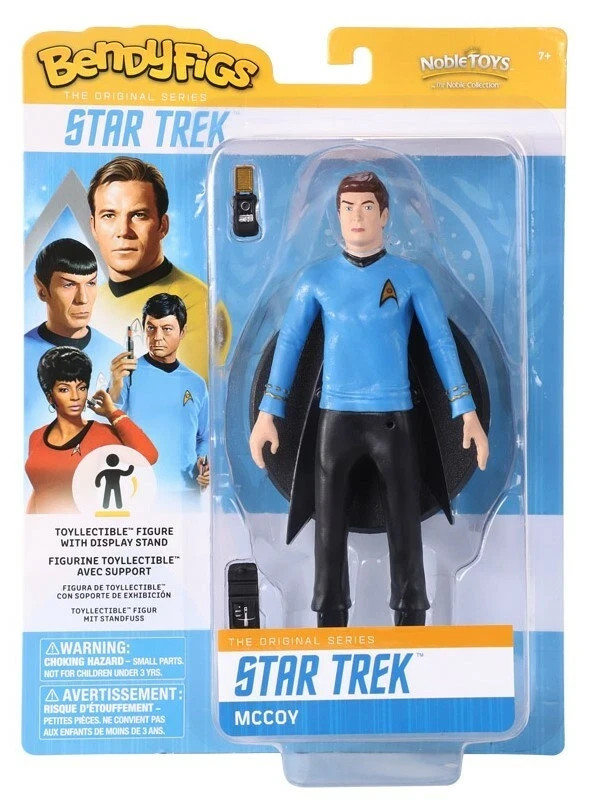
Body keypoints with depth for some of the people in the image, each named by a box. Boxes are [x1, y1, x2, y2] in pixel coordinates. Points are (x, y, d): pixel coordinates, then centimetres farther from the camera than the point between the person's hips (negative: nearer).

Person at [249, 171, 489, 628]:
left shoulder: (412, 277, 3)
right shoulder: (317, 278, 5)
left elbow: (441, 343, 2)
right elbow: (290, 343, 4)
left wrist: (468, 412, -7)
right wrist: (268, 413, -4)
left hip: (393, 416, -1)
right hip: (336, 416, 1)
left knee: (405, 525, 4)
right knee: (329, 524, 5)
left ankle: (411, 618, 18)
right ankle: (331, 619, 18)